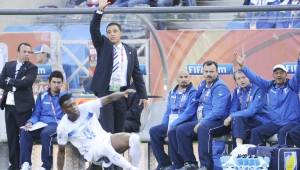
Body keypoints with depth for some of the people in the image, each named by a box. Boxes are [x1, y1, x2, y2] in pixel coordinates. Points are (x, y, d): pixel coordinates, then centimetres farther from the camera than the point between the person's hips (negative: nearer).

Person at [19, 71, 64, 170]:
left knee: (45, 133, -40)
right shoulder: (42, 96, 18)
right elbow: (36, 114, 16)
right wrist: (30, 122, -6)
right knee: (24, 131, -29)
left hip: (57, 125, -3)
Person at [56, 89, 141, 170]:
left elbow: (109, 98, -12)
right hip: (91, 151, -4)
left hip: (105, 139, 4)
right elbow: (61, 151, 1)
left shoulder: (86, 108, -6)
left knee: (134, 138, -21)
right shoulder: (63, 127, -9)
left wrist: (123, 93, -29)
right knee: (104, 147, -40)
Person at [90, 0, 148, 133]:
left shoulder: (130, 51, 11)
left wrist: (143, 95, 6)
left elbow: (137, 75, 11)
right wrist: (100, 11, -21)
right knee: (107, 129, -8)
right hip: (105, 92, -2)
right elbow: (94, 30, -8)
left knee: (119, 129, 5)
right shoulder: (103, 45, 7)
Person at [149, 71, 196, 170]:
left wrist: (173, 125, -21)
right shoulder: (172, 93, 18)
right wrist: (164, 126, 5)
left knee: (172, 132, -35)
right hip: (171, 124, 7)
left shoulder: (192, 93, -4)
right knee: (154, 131, -15)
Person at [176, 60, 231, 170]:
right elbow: (195, 103, 23)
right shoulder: (203, 85, 14)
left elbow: (218, 111, -24)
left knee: (203, 128, -38)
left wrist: (202, 123, -24)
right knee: (181, 130, -4)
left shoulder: (220, 87, -14)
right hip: (202, 121, 9)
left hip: (218, 122, -9)